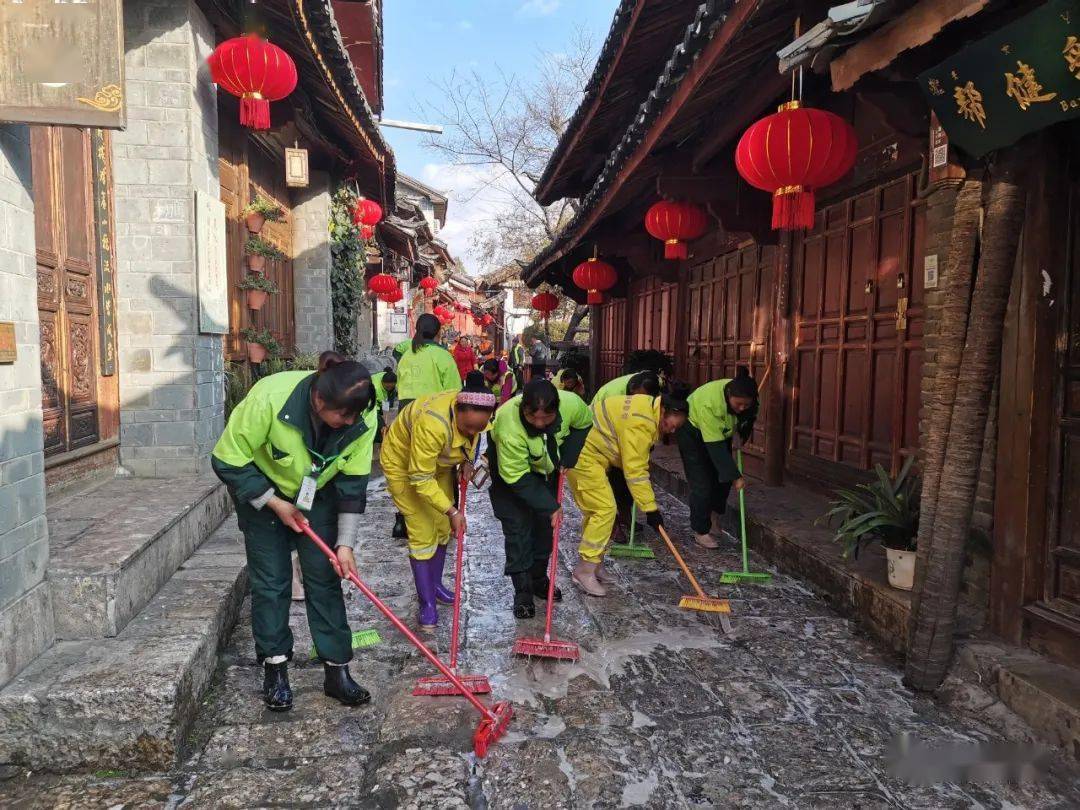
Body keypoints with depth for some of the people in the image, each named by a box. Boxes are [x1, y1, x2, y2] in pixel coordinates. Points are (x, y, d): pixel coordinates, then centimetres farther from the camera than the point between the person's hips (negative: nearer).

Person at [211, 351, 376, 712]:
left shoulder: (362, 418, -28)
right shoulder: (269, 398, -37)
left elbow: (353, 482, -17)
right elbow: (229, 461, -23)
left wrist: (345, 543, -18)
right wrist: (275, 504, -22)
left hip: (317, 496, 2)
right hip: (260, 492, -2)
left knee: (325, 577, 1)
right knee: (271, 579, 0)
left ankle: (337, 670, 10)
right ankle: (274, 670, 16)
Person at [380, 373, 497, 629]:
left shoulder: (474, 414, -22)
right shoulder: (433, 424, -43)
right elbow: (421, 479, -34)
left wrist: (467, 462, -10)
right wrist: (452, 511, -32)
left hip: (438, 462, 7)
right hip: (403, 463, -6)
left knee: (443, 528, 10)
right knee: (423, 534, -8)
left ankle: (435, 584, 30)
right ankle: (427, 603, 4)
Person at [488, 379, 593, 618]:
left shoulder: (572, 404, -33)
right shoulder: (508, 427, -43)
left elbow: (584, 425, -6)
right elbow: (517, 478, -32)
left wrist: (567, 458, -17)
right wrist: (550, 507, -29)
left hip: (547, 467, 5)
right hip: (511, 467, -4)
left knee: (546, 523, 10)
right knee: (518, 527, -9)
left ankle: (539, 579, 27)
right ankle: (522, 591, 2)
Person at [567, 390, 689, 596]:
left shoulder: (648, 407, 7)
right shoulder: (640, 424, -24)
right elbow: (635, 471, -24)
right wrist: (651, 509, -20)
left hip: (586, 450, 11)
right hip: (581, 454, -11)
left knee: (594, 509, 14)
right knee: (605, 509, -12)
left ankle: (592, 563, 22)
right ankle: (585, 570, -8)